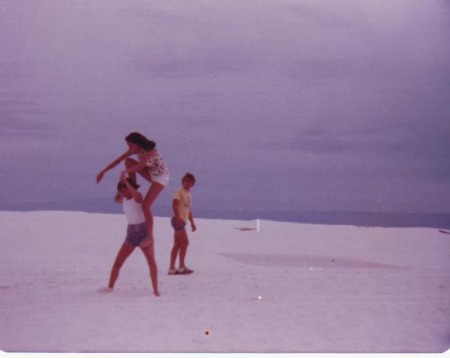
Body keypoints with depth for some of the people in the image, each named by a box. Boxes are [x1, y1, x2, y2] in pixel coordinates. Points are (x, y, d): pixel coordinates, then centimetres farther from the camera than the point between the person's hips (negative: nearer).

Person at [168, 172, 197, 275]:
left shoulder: (188, 194, 21)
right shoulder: (179, 192, -6)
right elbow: (174, 205, -19)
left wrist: (192, 223, 23)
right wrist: (178, 217, -31)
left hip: (182, 221, 9)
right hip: (178, 219, -9)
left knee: (177, 244, 7)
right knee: (185, 242, -11)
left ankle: (172, 268, 8)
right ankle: (181, 267, -6)